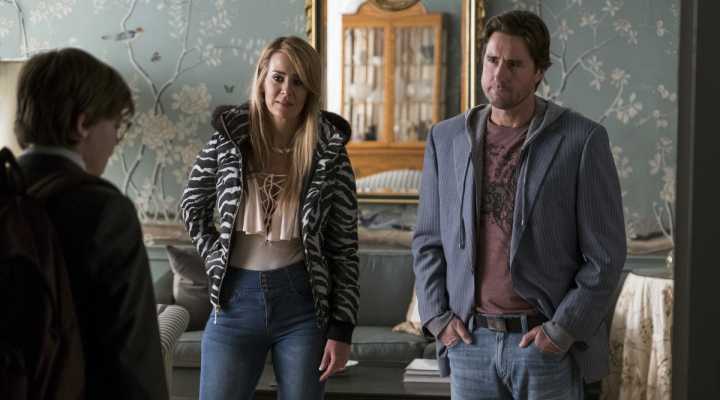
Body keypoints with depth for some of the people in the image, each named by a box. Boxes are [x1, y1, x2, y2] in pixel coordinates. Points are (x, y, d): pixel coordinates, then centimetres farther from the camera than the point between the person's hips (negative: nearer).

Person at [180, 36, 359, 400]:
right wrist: (217, 261, 3)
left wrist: (341, 329, -5)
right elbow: (192, 208, 15)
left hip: (302, 303, -1)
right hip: (235, 301, 1)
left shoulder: (329, 154, -3)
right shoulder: (227, 140, -1)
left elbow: (344, 248, -2)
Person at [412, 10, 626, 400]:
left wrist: (561, 332, -12)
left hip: (549, 345, -3)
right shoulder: (447, 139, 6)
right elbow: (428, 241, 11)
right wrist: (438, 319, 0)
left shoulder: (582, 140, -6)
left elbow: (605, 254, -6)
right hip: (470, 341, 3)